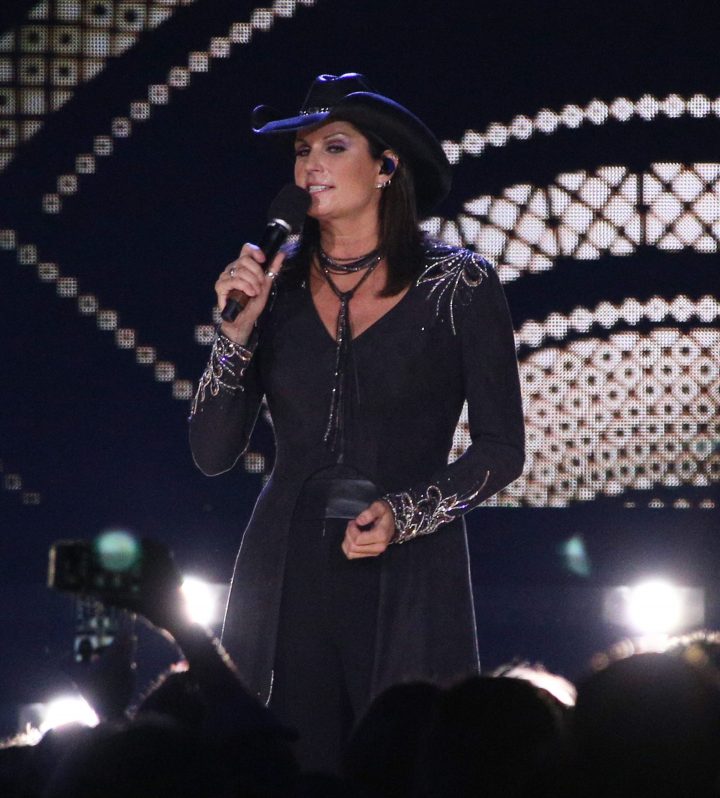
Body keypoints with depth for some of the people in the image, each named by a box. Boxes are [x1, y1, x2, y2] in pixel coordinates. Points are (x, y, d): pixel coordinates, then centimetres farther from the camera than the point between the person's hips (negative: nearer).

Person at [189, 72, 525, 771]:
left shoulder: (457, 285, -1)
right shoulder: (274, 283, 6)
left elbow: (502, 450, 1)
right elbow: (211, 454, 3)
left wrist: (405, 513, -14)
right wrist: (237, 331, -9)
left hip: (408, 579, -2)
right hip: (286, 576, 2)